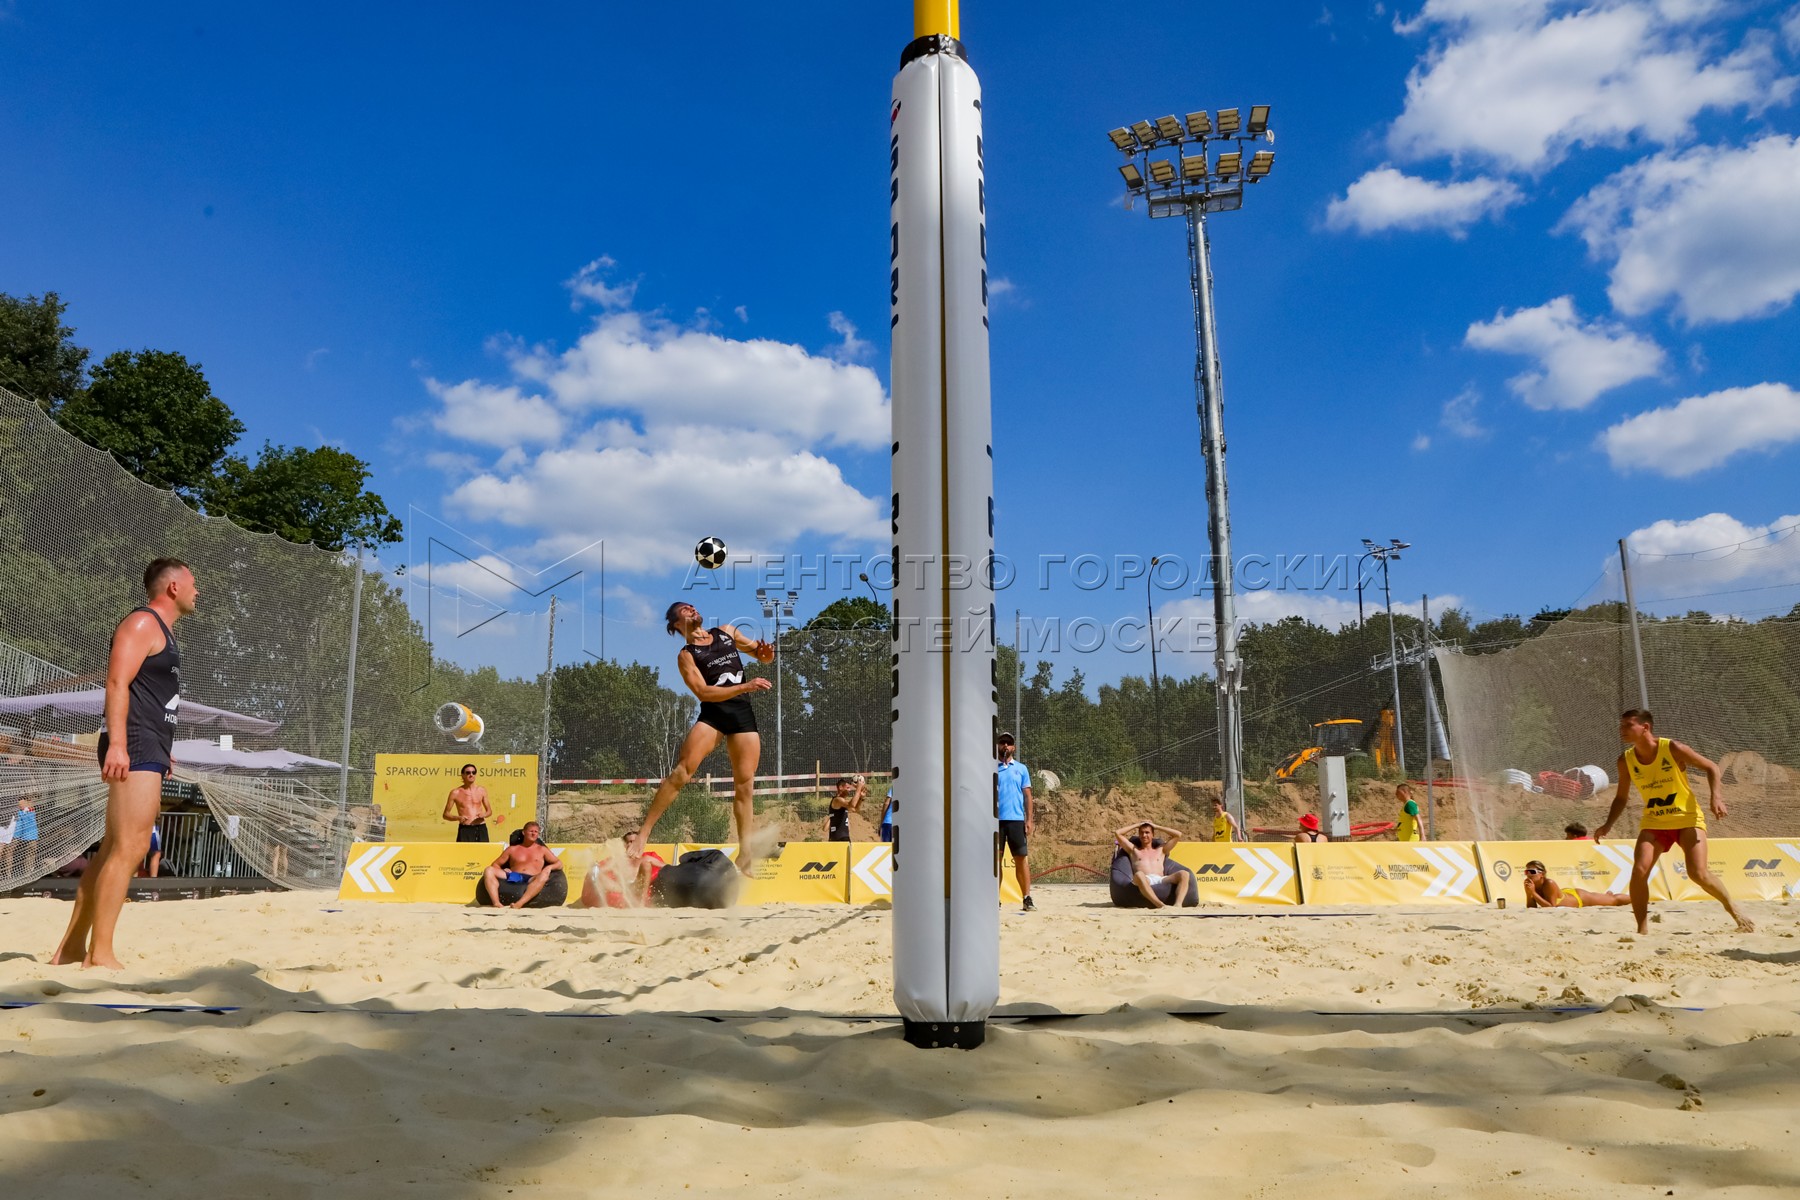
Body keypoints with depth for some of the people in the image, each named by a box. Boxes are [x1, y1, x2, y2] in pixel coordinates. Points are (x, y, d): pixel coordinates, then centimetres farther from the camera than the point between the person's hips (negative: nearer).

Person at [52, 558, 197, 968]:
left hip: (148, 752, 10)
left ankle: (72, 946, 17)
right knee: (129, 849, -12)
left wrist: (163, 748, 27)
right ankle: (99, 953, -10)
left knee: (112, 850, 12)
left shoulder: (162, 630, 23)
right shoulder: (142, 623, -8)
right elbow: (117, 683, -18)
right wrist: (116, 744, -26)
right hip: (134, 749, -10)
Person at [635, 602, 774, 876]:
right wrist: (745, 687, -21)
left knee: (745, 784, 0)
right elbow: (703, 692, -13)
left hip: (743, 713, 4)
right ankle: (644, 832, -11)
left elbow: (760, 654, 26)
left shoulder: (728, 632, 16)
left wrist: (766, 653, 1)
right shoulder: (686, 655, 1)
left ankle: (745, 855, 4)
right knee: (682, 771, -19)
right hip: (713, 712, -3)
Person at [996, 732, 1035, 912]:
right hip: (995, 819, 0)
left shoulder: (1021, 768, 11)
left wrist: (1029, 819, 1)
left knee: (1021, 858, -1)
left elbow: (1027, 796, 9)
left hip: (1016, 819, 0)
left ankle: (1027, 898, 1)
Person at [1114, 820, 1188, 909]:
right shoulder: (1134, 849, 30)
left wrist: (1156, 826, 34)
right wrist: (1136, 825, 33)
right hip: (1145, 881, -3)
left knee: (1183, 874, -27)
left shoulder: (1161, 850, 34)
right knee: (1139, 875, -42)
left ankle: (1178, 904, -46)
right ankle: (1160, 904, -56)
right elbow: (1117, 833, 23)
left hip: (1161, 880, 3)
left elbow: (1178, 834, 31)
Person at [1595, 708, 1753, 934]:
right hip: (1654, 823, 3)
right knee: (1639, 871, -15)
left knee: (1698, 873, -14)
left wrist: (1716, 797, -18)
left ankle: (1732, 908, 17)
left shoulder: (1672, 748, -13)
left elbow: (1711, 767, -3)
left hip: (1687, 818, -3)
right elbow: (1621, 797, 10)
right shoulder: (1625, 761, -2)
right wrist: (1608, 825, -2)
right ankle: (1642, 929, -6)